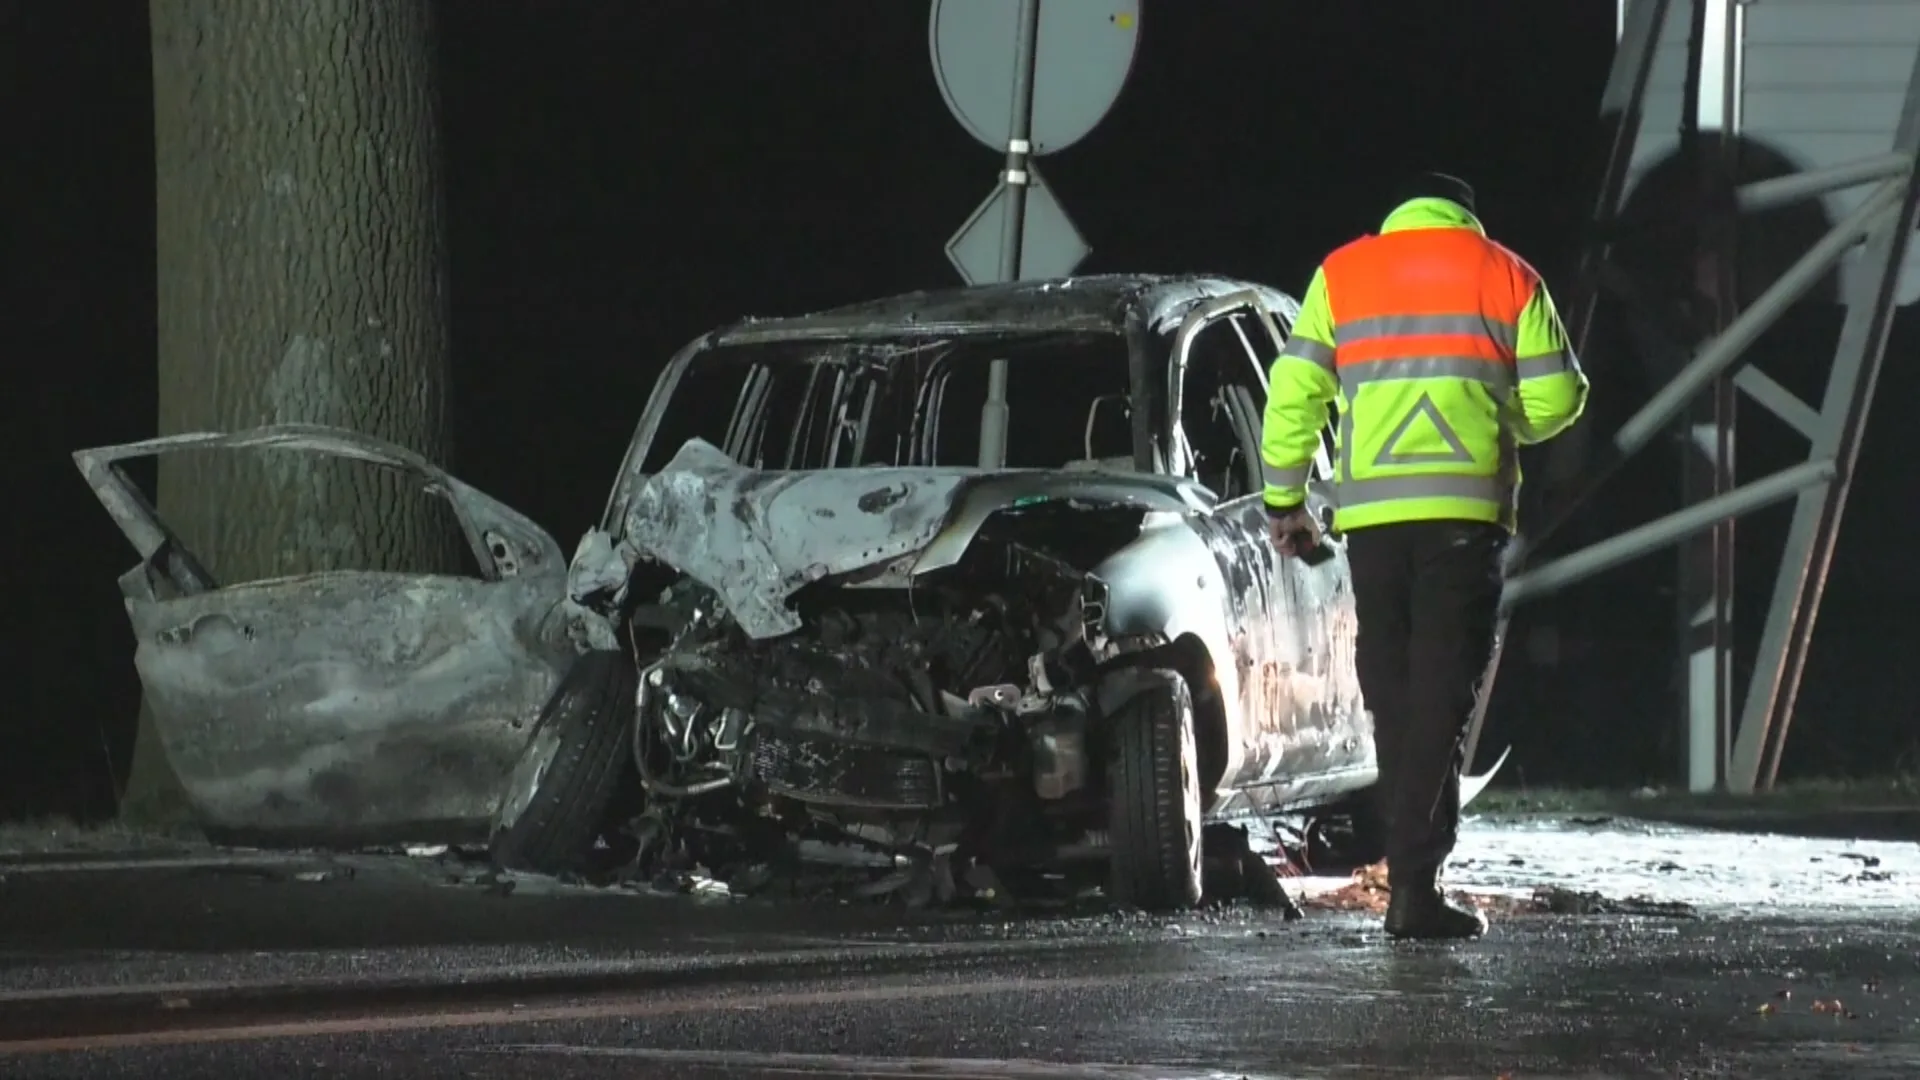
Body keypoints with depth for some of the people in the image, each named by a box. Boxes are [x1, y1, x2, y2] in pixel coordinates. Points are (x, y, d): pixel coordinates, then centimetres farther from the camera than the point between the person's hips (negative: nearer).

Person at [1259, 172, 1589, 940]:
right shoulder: (1506, 276, 10)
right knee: (1444, 694, -3)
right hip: (1467, 507, -2)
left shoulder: (1341, 274, 13)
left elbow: (1295, 391, 6)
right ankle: (1415, 883, -13)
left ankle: (1412, 865, 12)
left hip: (1371, 512, 2)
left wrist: (1283, 499, 13)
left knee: (1392, 692, 11)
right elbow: (1554, 399, 5)